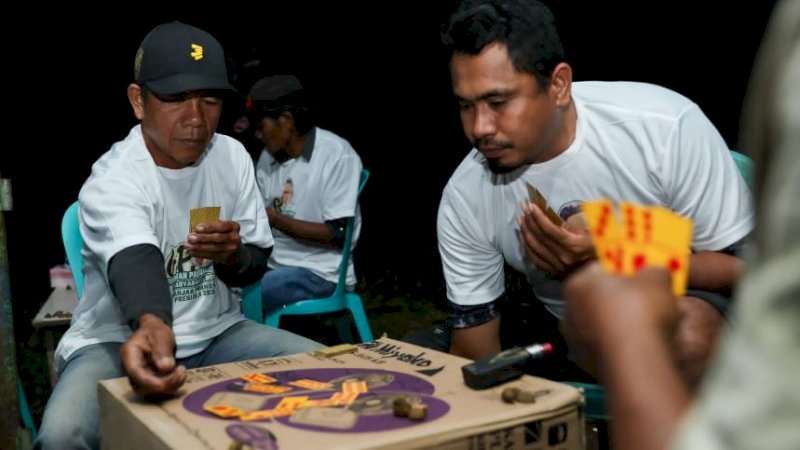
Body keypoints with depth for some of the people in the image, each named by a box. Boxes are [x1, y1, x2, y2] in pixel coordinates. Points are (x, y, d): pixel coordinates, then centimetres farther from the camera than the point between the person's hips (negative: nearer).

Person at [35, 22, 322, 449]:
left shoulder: (233, 156, -2)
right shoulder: (111, 181, -18)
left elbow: (256, 265, 5)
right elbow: (135, 263, -38)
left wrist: (234, 256, -19)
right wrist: (151, 328, -61)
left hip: (215, 334, 4)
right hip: (120, 339, -4)